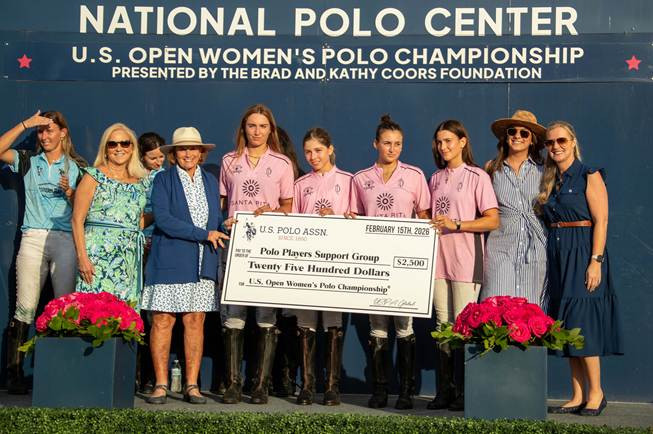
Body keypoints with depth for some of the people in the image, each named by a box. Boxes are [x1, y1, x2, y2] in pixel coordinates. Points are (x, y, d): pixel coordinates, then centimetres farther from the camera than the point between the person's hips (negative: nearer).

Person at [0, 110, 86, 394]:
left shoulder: (77, 167, 13)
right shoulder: (28, 162, 15)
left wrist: (70, 193, -9)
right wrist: (25, 124, -1)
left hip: (66, 241, 0)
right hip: (33, 239, 0)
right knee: (25, 308, -8)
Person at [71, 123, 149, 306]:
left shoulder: (141, 182, 15)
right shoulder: (94, 177, 2)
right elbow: (77, 220, -4)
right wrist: (82, 257, -12)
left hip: (130, 260, 4)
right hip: (98, 255, -4)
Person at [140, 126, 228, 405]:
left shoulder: (210, 181, 15)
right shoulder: (163, 180, 1)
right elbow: (162, 218, -11)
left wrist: (223, 227, -3)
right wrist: (204, 234, -13)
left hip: (203, 264, 3)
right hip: (169, 261, -3)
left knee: (196, 321, 2)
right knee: (163, 320, -4)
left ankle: (192, 385, 6)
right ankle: (161, 385, 3)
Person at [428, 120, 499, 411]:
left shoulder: (477, 176, -2)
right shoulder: (436, 178, 17)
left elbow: (493, 221, -8)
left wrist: (456, 224, -16)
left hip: (465, 262, -6)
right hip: (438, 258, 6)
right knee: (443, 326, 7)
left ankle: (462, 392, 2)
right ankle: (444, 391, 11)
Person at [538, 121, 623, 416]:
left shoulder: (589, 176, -5)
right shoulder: (549, 182, 15)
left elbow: (601, 221, -11)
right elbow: (547, 220, 12)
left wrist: (596, 261, -18)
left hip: (582, 255, -7)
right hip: (557, 258, 7)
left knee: (582, 322, -9)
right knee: (566, 326, 6)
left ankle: (596, 392, 3)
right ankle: (578, 396, 11)